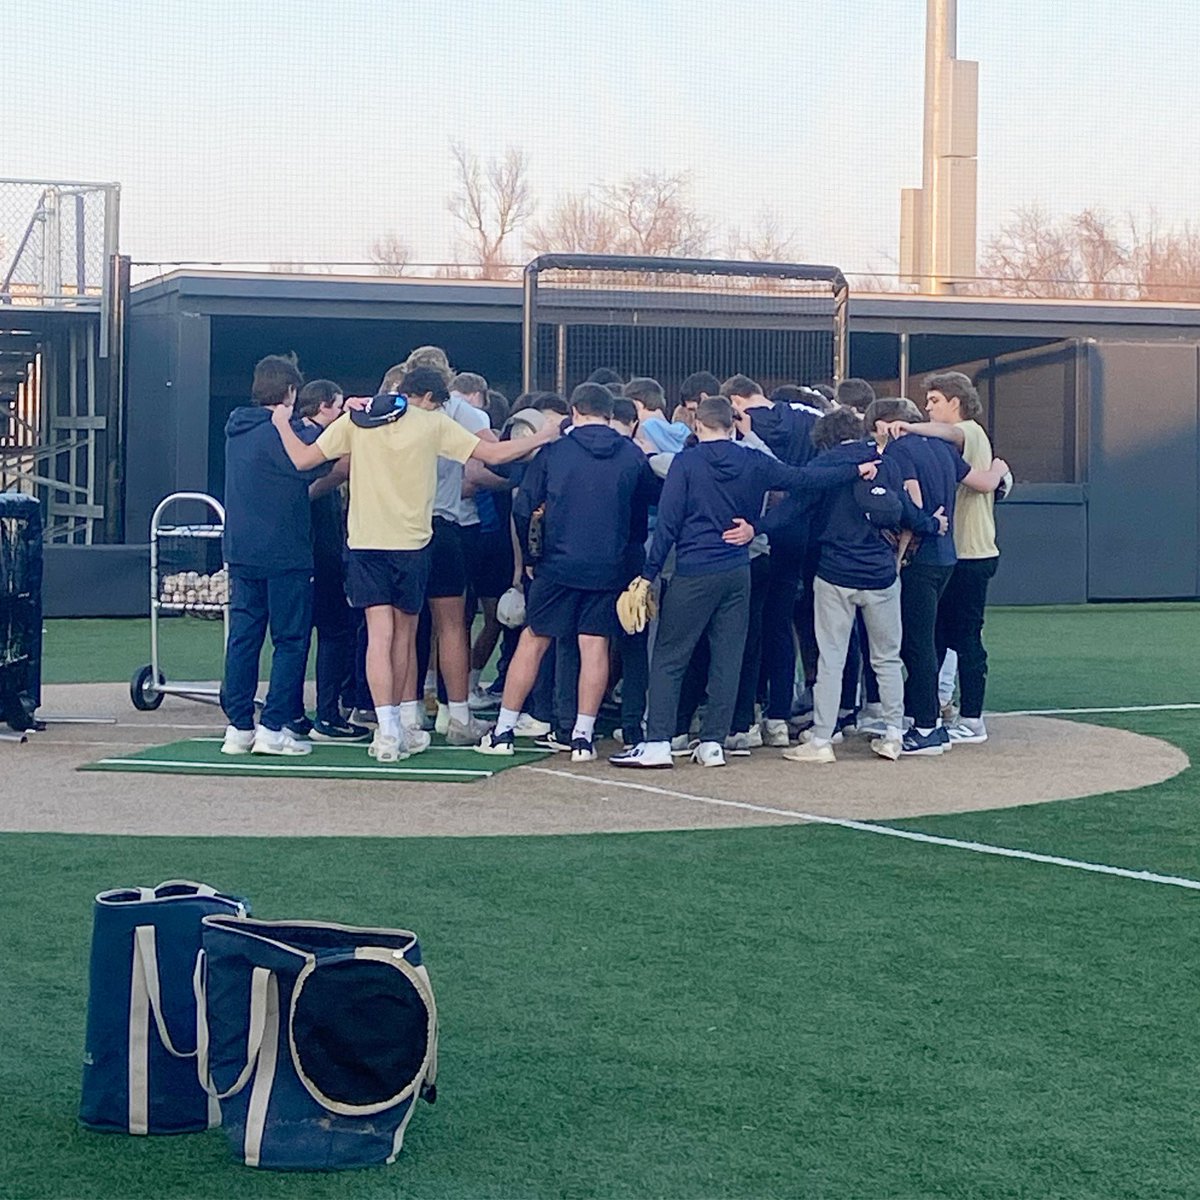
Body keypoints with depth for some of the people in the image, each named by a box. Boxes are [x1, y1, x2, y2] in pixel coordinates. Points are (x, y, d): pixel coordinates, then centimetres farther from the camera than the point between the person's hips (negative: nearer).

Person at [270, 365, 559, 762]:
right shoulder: (432, 424, -2)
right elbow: (493, 454, -1)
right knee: (404, 633, 13)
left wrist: (282, 423, 20)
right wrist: (542, 439, 13)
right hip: (411, 542, -1)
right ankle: (392, 727, 21)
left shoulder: (355, 420, 3)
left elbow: (302, 459, 2)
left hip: (364, 543, 1)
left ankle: (388, 730, -13)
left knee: (380, 633, -3)